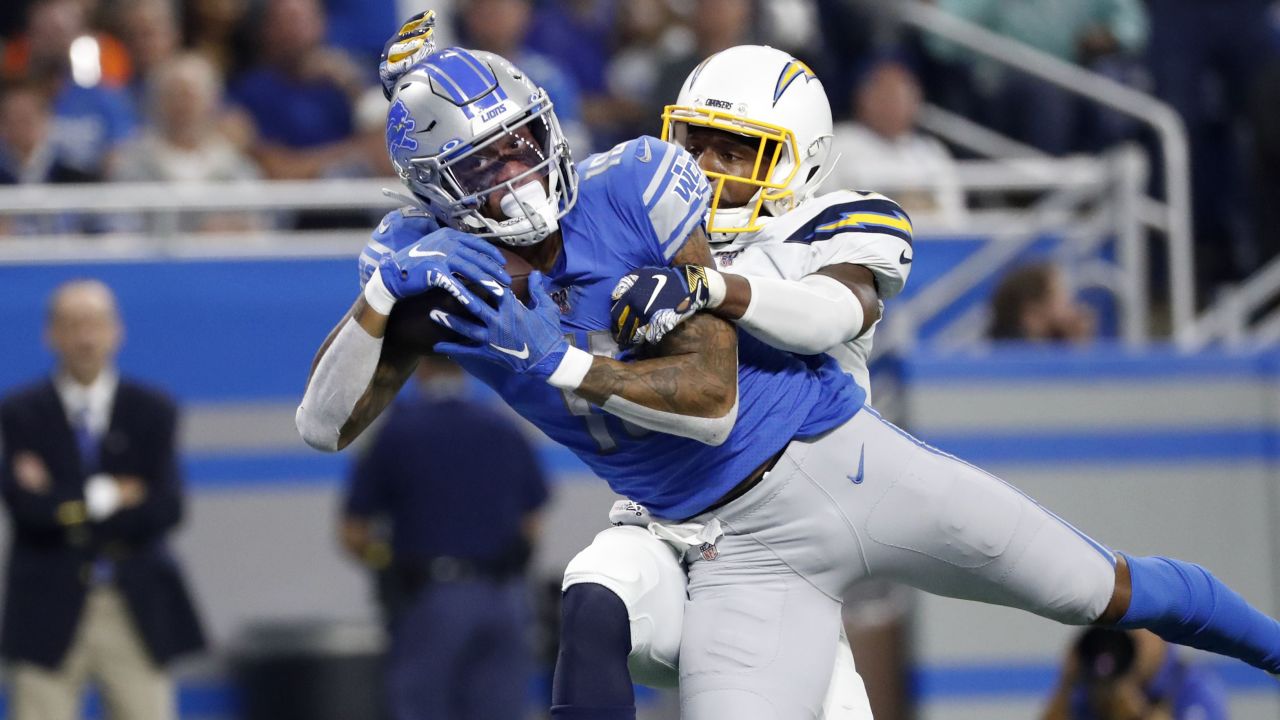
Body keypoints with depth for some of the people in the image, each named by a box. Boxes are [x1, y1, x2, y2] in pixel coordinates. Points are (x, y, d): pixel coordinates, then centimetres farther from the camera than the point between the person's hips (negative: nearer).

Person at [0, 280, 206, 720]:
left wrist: (66, 504, -9)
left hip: (135, 612, 1)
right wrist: (107, 496, -9)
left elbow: (165, 509, -7)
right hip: (49, 614, -1)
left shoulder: (151, 411, 5)